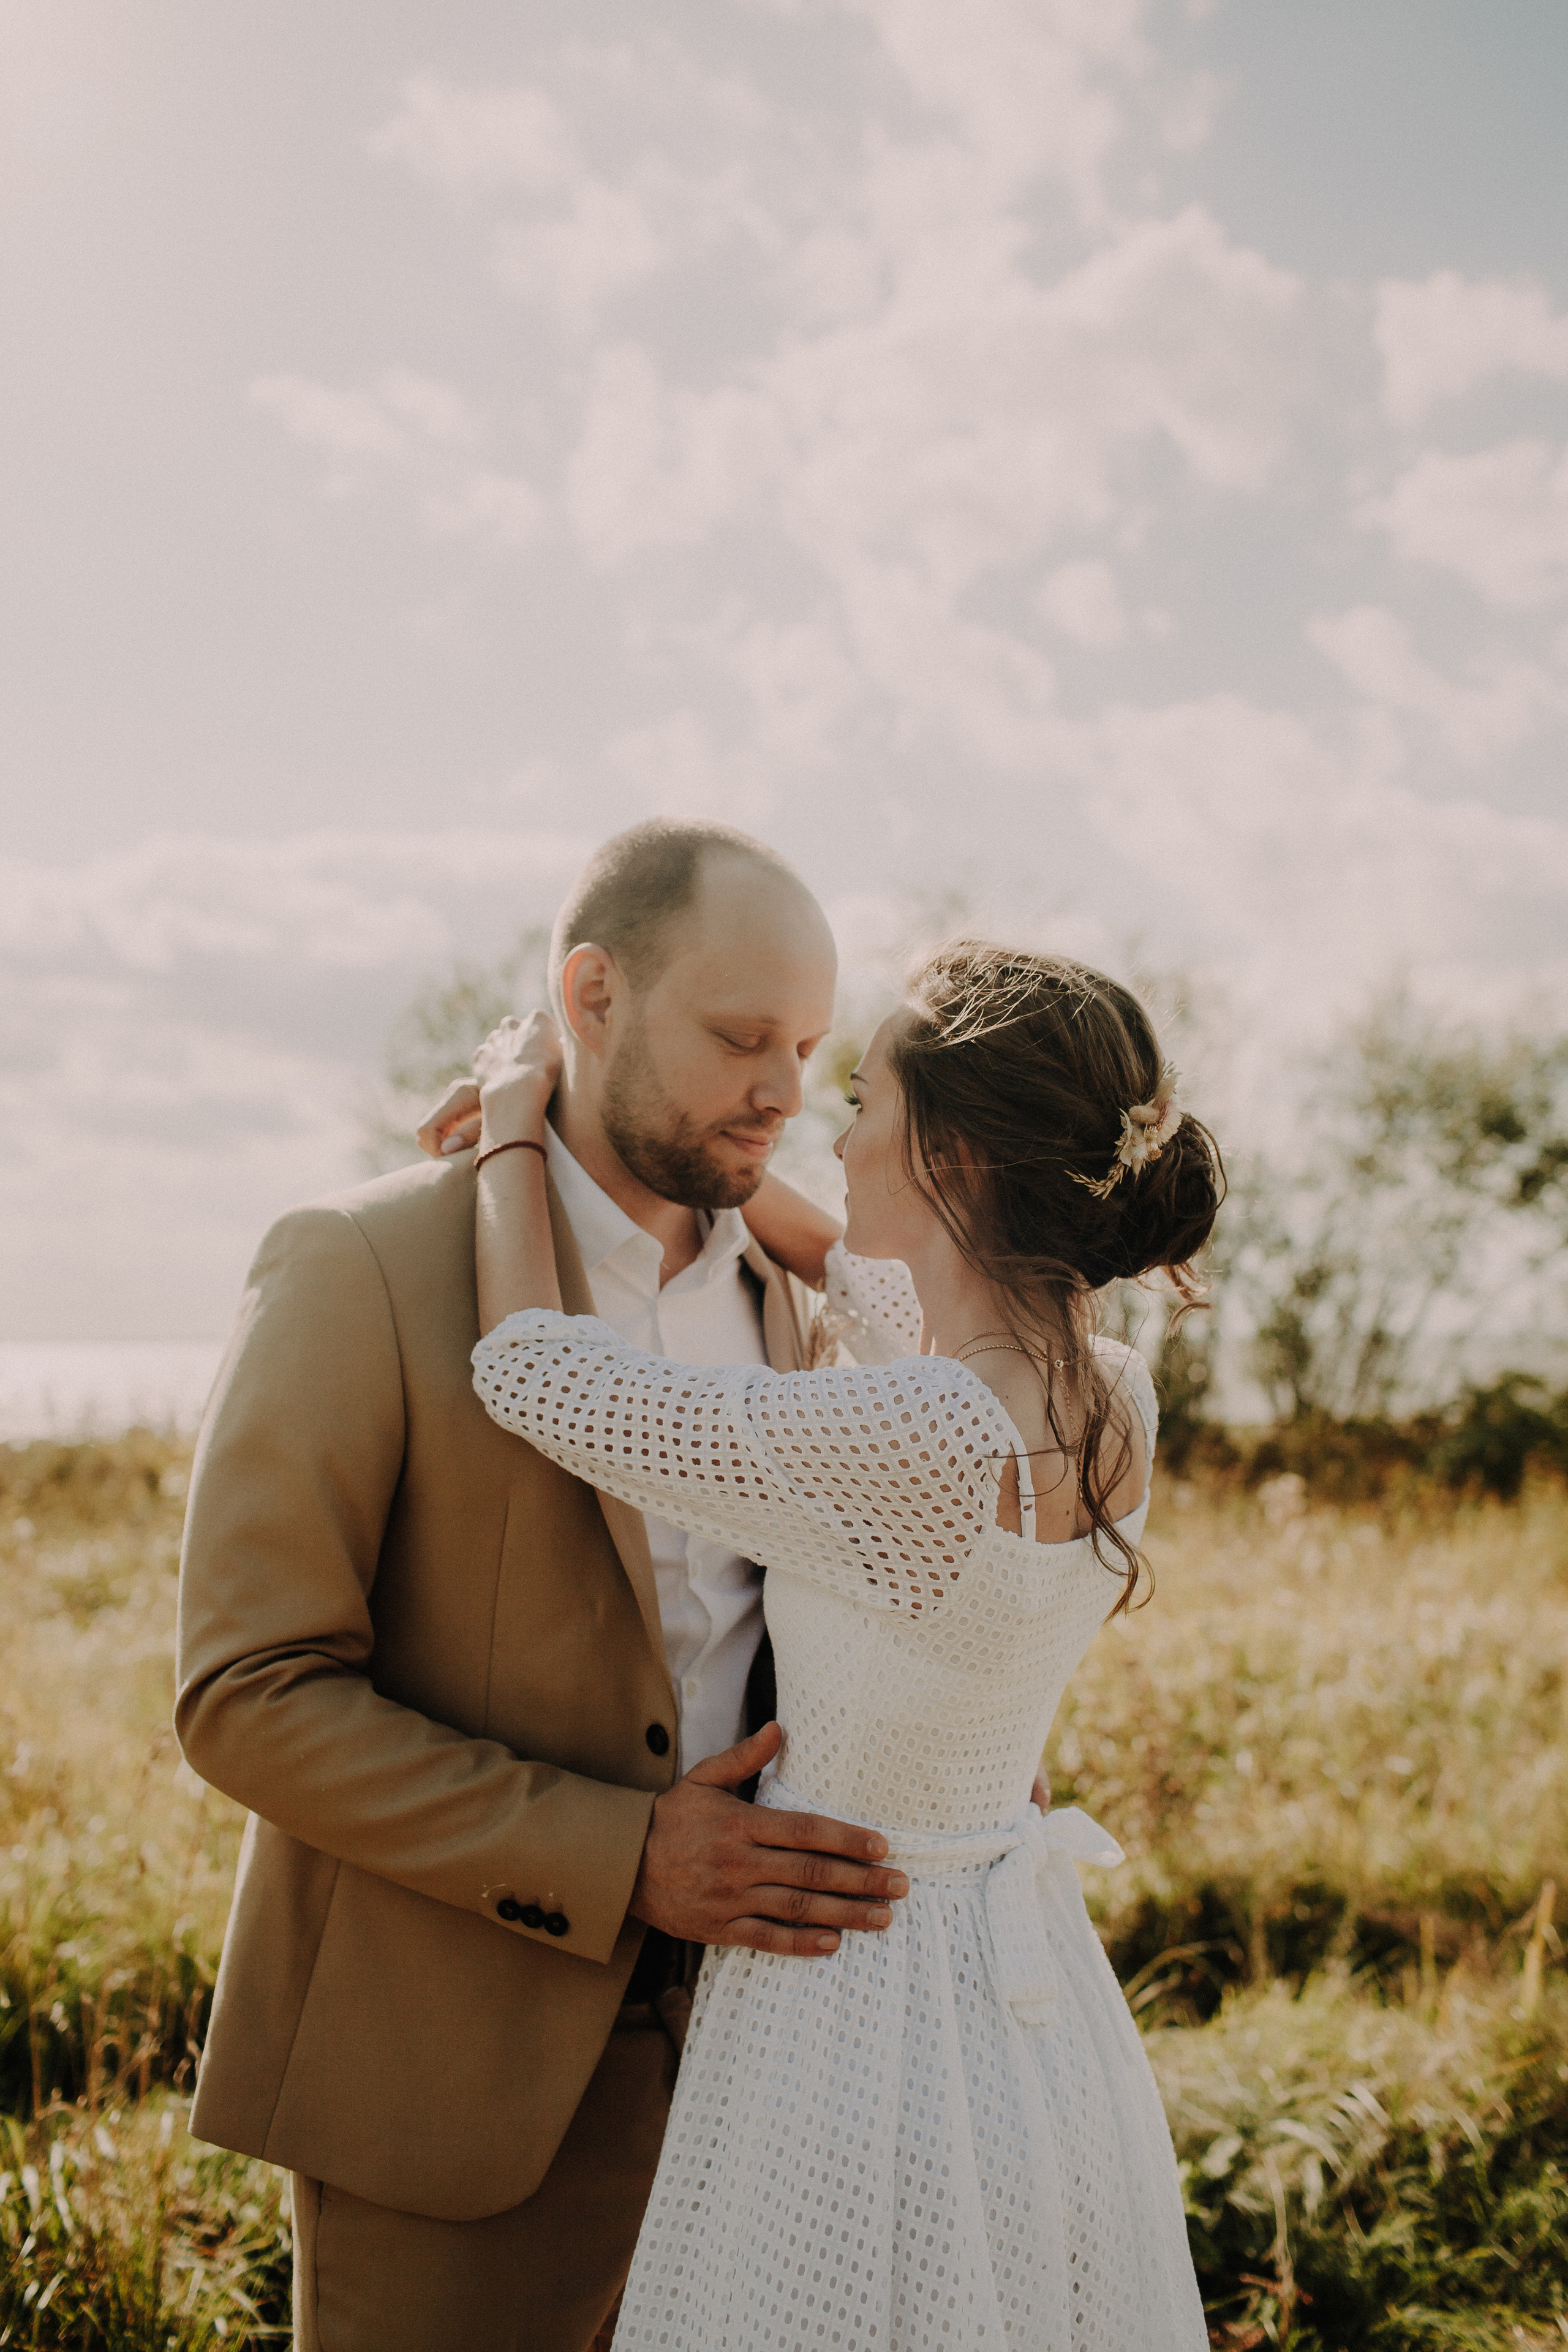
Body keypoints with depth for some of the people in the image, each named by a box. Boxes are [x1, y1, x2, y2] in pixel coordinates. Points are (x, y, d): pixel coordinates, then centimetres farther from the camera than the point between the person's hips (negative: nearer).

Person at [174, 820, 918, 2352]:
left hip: (739, 1998, 6)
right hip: (459, 2064, -5)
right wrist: (623, 1860, -21)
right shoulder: (360, 1272, -14)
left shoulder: (768, 1279, 6)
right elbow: (250, 1700, -17)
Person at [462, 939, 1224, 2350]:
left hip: (861, 2026, -7)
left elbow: (532, 1371, -19)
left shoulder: (918, 1446, -30)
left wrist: (520, 1113, -3)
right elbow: (875, 1286, 15)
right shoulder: (1118, 1404, -5)